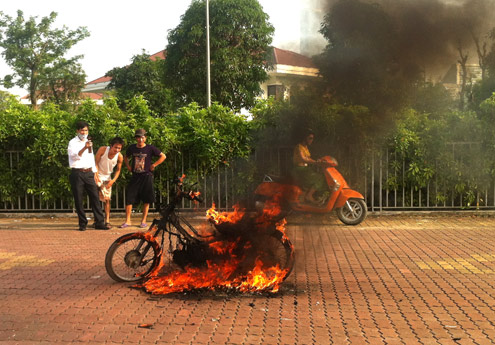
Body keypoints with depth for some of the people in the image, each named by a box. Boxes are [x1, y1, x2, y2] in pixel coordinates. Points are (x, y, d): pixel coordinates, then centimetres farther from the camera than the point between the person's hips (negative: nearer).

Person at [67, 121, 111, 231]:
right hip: (77, 173, -4)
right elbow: (74, 155, -17)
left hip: (89, 173, 5)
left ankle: (99, 222, -2)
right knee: (78, 200, -1)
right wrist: (84, 148, -34)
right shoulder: (73, 142, 1)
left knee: (95, 197, -3)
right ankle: (82, 224, 8)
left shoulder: (88, 142, 20)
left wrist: (94, 173, 17)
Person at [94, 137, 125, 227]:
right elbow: (96, 163, -13)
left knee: (107, 199, 3)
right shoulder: (102, 150, -21)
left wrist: (113, 180, -16)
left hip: (107, 178, 2)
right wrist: (96, 174, -24)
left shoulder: (120, 157, -16)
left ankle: (107, 220, 7)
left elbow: (118, 170, -3)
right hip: (98, 176, -2)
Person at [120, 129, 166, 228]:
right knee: (129, 198, -4)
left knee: (146, 200, 3)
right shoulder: (132, 148, 6)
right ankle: (127, 221, 4)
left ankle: (144, 221, 14)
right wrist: (128, 166, 10)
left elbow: (163, 156, -2)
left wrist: (154, 165, -6)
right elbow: (126, 157, 25)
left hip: (146, 176, -2)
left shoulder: (150, 148, -4)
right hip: (135, 177, 3)